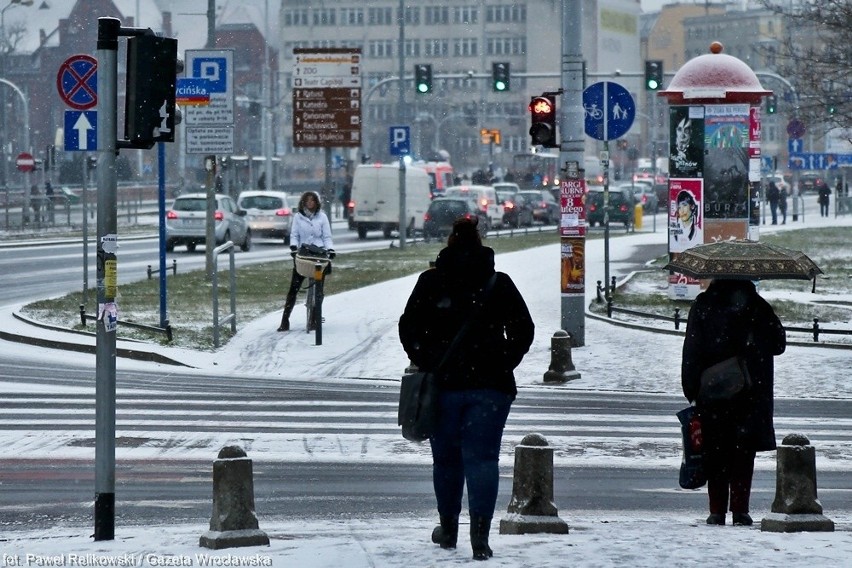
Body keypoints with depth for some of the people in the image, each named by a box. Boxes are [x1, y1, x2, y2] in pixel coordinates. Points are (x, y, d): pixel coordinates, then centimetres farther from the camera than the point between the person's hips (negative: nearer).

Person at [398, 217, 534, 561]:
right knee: (482, 456, -3)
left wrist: (425, 365, 10)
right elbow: (523, 330, 5)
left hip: (443, 386, 0)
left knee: (446, 458, 14)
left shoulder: (430, 282, 1)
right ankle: (480, 534, -18)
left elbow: (409, 328, 1)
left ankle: (448, 528, 24)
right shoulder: (499, 284, 3)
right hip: (490, 386, 0)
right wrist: (503, 365, 12)